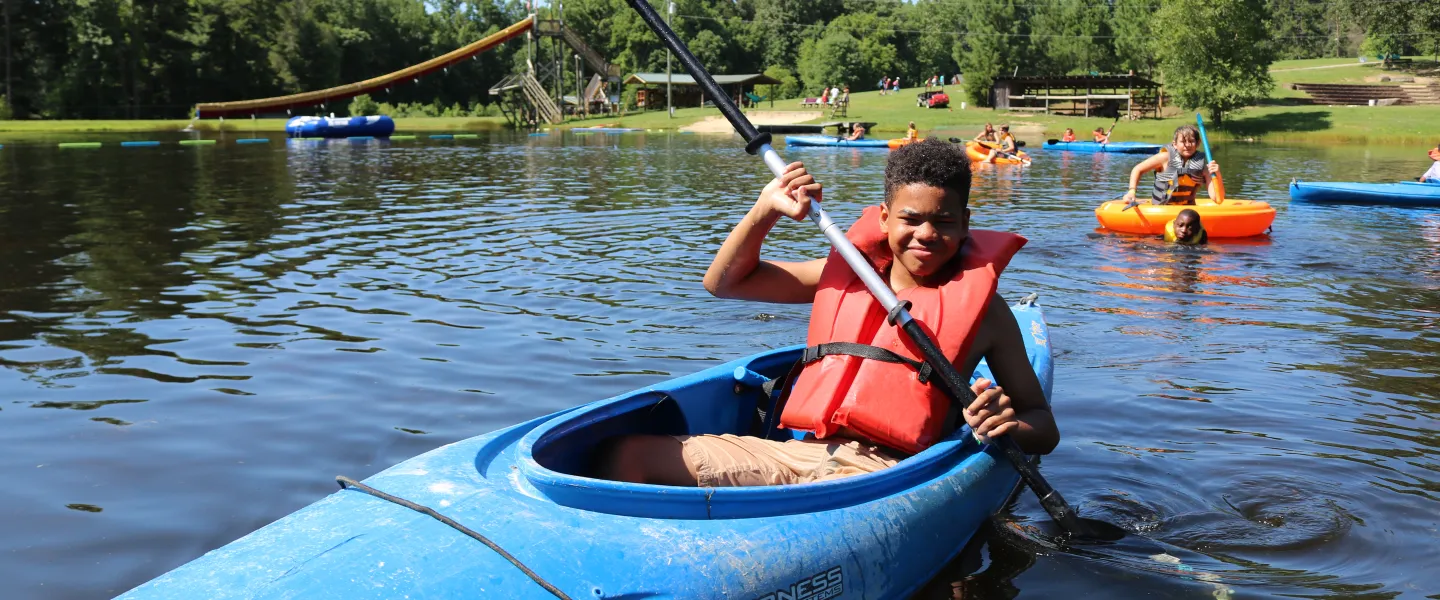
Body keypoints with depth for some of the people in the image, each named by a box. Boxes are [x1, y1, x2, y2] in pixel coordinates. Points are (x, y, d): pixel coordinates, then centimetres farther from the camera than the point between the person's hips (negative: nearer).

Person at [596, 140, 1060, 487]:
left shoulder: (979, 300, 6)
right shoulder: (847, 271, 15)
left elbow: (1043, 426, 9)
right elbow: (724, 281, 19)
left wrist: (1010, 427, -16)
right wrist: (766, 210, 3)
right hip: (797, 452, 5)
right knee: (626, 453, -6)